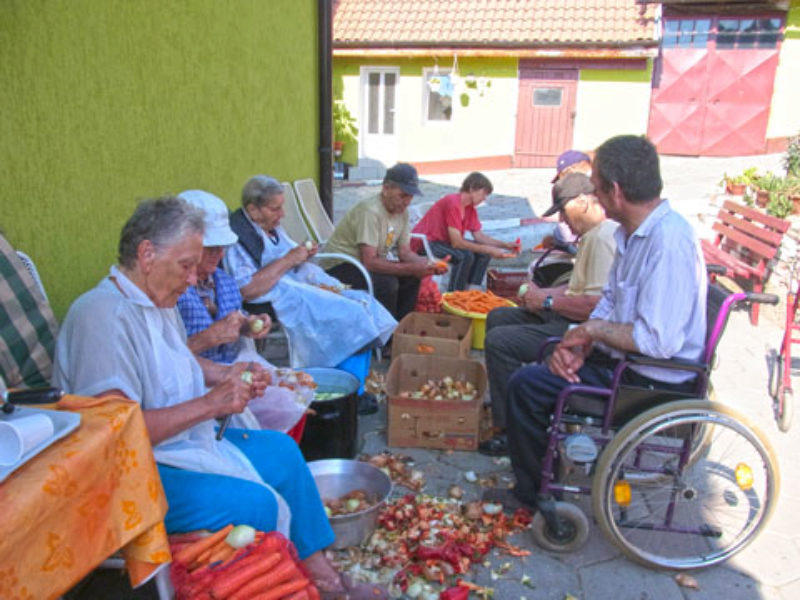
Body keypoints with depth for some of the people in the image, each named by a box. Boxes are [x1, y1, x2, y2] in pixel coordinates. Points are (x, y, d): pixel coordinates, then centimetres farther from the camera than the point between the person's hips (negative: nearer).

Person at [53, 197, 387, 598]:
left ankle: (316, 568, 19)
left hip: (190, 442, 11)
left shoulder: (158, 303, 8)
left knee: (282, 451, 11)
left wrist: (229, 374, 6)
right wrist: (210, 404, -26)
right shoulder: (104, 315, -25)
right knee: (259, 504, -24)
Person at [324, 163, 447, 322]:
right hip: (339, 267, -9)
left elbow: (405, 252, 4)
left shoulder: (402, 212, 0)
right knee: (387, 284, -28)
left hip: (366, 263, 9)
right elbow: (369, 262, -32)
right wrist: (410, 268, -36)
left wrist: (428, 264, -16)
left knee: (412, 278, -5)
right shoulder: (370, 212, -27)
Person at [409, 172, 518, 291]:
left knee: (484, 253, -2)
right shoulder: (453, 203, -24)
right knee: (465, 255, -30)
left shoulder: (470, 208, 4)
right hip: (424, 244, -10)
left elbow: (479, 236, 6)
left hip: (444, 241, 10)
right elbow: (456, 243, -29)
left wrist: (505, 245, -5)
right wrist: (489, 250, -27)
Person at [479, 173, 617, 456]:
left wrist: (547, 302, -18)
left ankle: (511, 430, -11)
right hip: (565, 317, 12)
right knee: (498, 317, 17)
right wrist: (543, 293, 10)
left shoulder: (604, 238, -20)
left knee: (499, 341, -21)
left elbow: (598, 304, -29)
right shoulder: (592, 234, 16)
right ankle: (500, 399, 23)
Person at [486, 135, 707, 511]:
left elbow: (660, 341, -31)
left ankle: (533, 494, 11)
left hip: (652, 382, -10)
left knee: (527, 384, -11)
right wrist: (580, 345, -6)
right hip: (623, 359, 10)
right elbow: (609, 301, 11)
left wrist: (592, 329, -18)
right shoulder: (631, 232, 5)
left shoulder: (668, 243, -27)